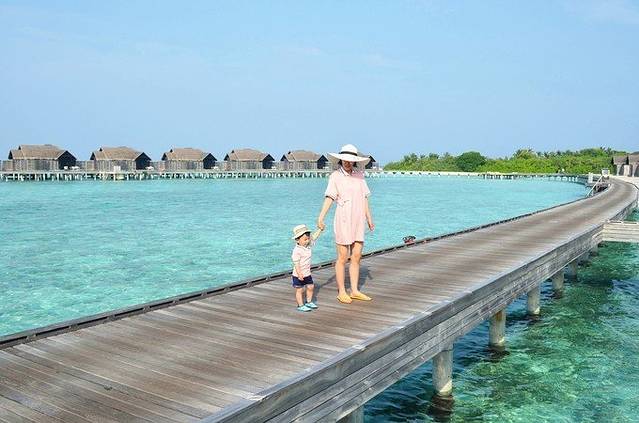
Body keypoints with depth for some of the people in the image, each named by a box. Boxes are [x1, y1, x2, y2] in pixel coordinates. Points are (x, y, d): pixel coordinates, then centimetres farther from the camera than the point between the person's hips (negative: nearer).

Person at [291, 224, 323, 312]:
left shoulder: (307, 245, 1)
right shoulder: (297, 251, -22)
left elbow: (314, 236, 12)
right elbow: (296, 263, -24)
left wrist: (320, 229, 7)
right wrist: (299, 274, -27)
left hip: (307, 273, 8)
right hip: (298, 275, -8)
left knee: (310, 287, 15)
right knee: (299, 290, 2)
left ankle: (309, 302, 31)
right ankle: (300, 305, 11)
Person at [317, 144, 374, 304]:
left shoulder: (359, 174, 8)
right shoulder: (335, 176, -7)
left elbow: (364, 198, 15)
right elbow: (329, 198, -16)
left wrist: (369, 218, 19)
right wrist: (321, 217, -28)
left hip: (358, 221, 5)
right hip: (343, 220, -5)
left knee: (356, 257, 9)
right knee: (343, 257, 1)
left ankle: (355, 291, 19)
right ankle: (341, 292, 12)